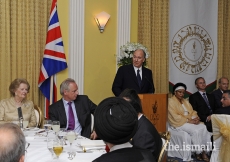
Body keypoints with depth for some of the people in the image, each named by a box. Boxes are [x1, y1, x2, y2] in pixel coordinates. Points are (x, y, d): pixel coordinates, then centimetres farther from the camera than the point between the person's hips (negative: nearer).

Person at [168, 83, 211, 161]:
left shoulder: (185, 101, 19)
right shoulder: (171, 101, -6)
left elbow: (192, 112, 12)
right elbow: (175, 117, -15)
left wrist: (196, 118, -11)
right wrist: (189, 120, -19)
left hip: (190, 121, 7)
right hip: (179, 123, -7)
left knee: (203, 127, -21)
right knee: (195, 130, -30)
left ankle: (205, 150, -21)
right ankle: (199, 152, -18)